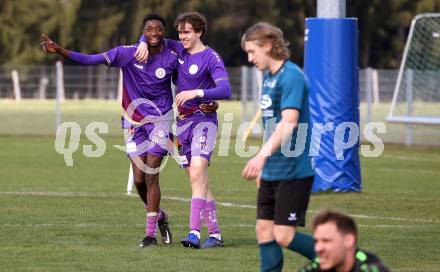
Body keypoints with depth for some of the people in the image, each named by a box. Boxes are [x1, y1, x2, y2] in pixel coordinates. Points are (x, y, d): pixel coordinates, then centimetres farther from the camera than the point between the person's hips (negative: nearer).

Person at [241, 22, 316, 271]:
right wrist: (264, 165, 22)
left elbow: (289, 123, -28)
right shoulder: (268, 77, 13)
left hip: (294, 172, -9)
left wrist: (262, 156, -38)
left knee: (284, 236, -10)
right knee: (264, 230, 5)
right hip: (271, 173, 9)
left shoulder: (291, 76, -16)